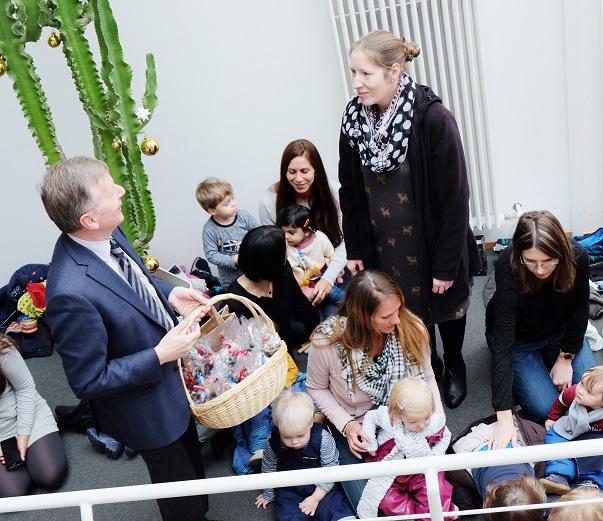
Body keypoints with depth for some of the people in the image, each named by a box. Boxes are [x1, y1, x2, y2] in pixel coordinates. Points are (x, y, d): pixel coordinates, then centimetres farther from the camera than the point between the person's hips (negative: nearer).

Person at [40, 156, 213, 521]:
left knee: (192, 459, 35)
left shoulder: (108, 233, -15)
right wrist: (160, 355, -28)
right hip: (149, 409, -8)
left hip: (173, 379, 8)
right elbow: (88, 381, -27)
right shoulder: (71, 294, -39)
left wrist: (169, 294, -10)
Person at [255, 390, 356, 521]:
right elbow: (268, 468, 1)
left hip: (321, 486, -1)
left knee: (332, 505, -22)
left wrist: (315, 498, -15)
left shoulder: (323, 439, -23)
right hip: (289, 488, 1)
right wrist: (268, 494, 13)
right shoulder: (273, 442, -18)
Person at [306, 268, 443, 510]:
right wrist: (346, 424, -17)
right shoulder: (326, 342, -26)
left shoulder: (412, 329, -19)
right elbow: (317, 388, -6)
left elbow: (426, 379, 0)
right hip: (356, 430, -2)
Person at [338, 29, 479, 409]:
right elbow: (350, 191, 1)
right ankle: (429, 364, 48)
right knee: (407, 310, 20)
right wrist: (354, 249, 4)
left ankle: (455, 365, 48)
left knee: (445, 307, 19)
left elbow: (454, 197, -19)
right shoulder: (354, 118, -8)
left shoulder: (434, 119, -23)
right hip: (384, 247, 4)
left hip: (431, 244, -3)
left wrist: (447, 265, -15)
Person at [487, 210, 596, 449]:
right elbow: (503, 343, -38)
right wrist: (504, 418, -40)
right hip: (518, 338, -3)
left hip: (558, 330, 4)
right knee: (545, 409, -13)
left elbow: (579, 312, -9)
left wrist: (565, 358, -10)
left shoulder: (577, 257, -28)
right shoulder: (509, 268, -37)